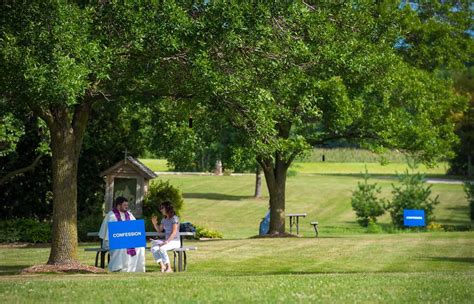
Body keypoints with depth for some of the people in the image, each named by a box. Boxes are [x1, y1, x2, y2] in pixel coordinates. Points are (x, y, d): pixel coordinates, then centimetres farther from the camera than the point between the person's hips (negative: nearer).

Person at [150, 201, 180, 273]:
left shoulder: (174, 218, -9)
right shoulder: (164, 219, 14)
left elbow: (174, 233, -16)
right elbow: (159, 230, 22)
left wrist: (166, 242, -24)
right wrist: (154, 223, 5)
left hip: (175, 241, -7)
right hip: (167, 241, 7)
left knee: (162, 248, -34)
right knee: (154, 248, -18)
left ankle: (169, 268, -26)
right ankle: (162, 266, -16)